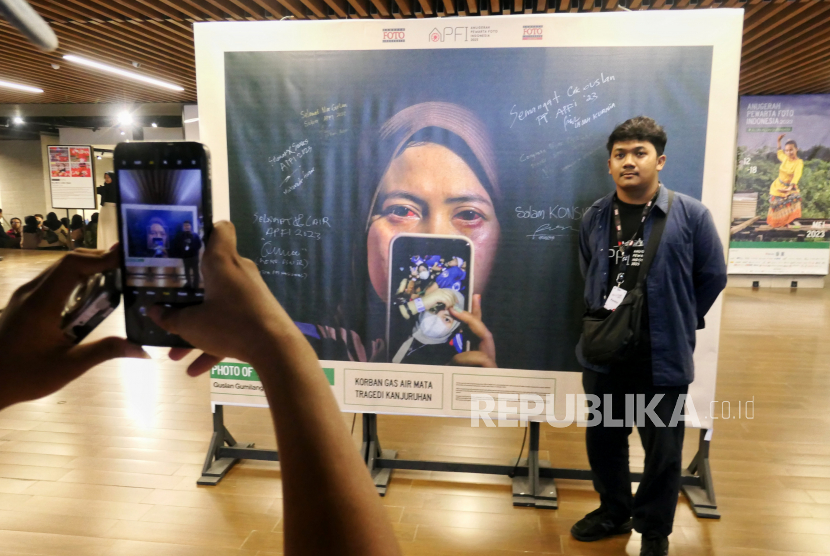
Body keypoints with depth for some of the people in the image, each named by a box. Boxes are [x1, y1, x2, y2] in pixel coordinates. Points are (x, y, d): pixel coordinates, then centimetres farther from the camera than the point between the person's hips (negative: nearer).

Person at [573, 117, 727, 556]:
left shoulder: (690, 214, -9)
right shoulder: (594, 217, 3)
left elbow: (713, 277, 0)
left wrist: (677, 324, 6)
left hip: (663, 356, -3)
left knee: (662, 448, 9)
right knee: (603, 438, 17)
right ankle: (614, 512, 40)